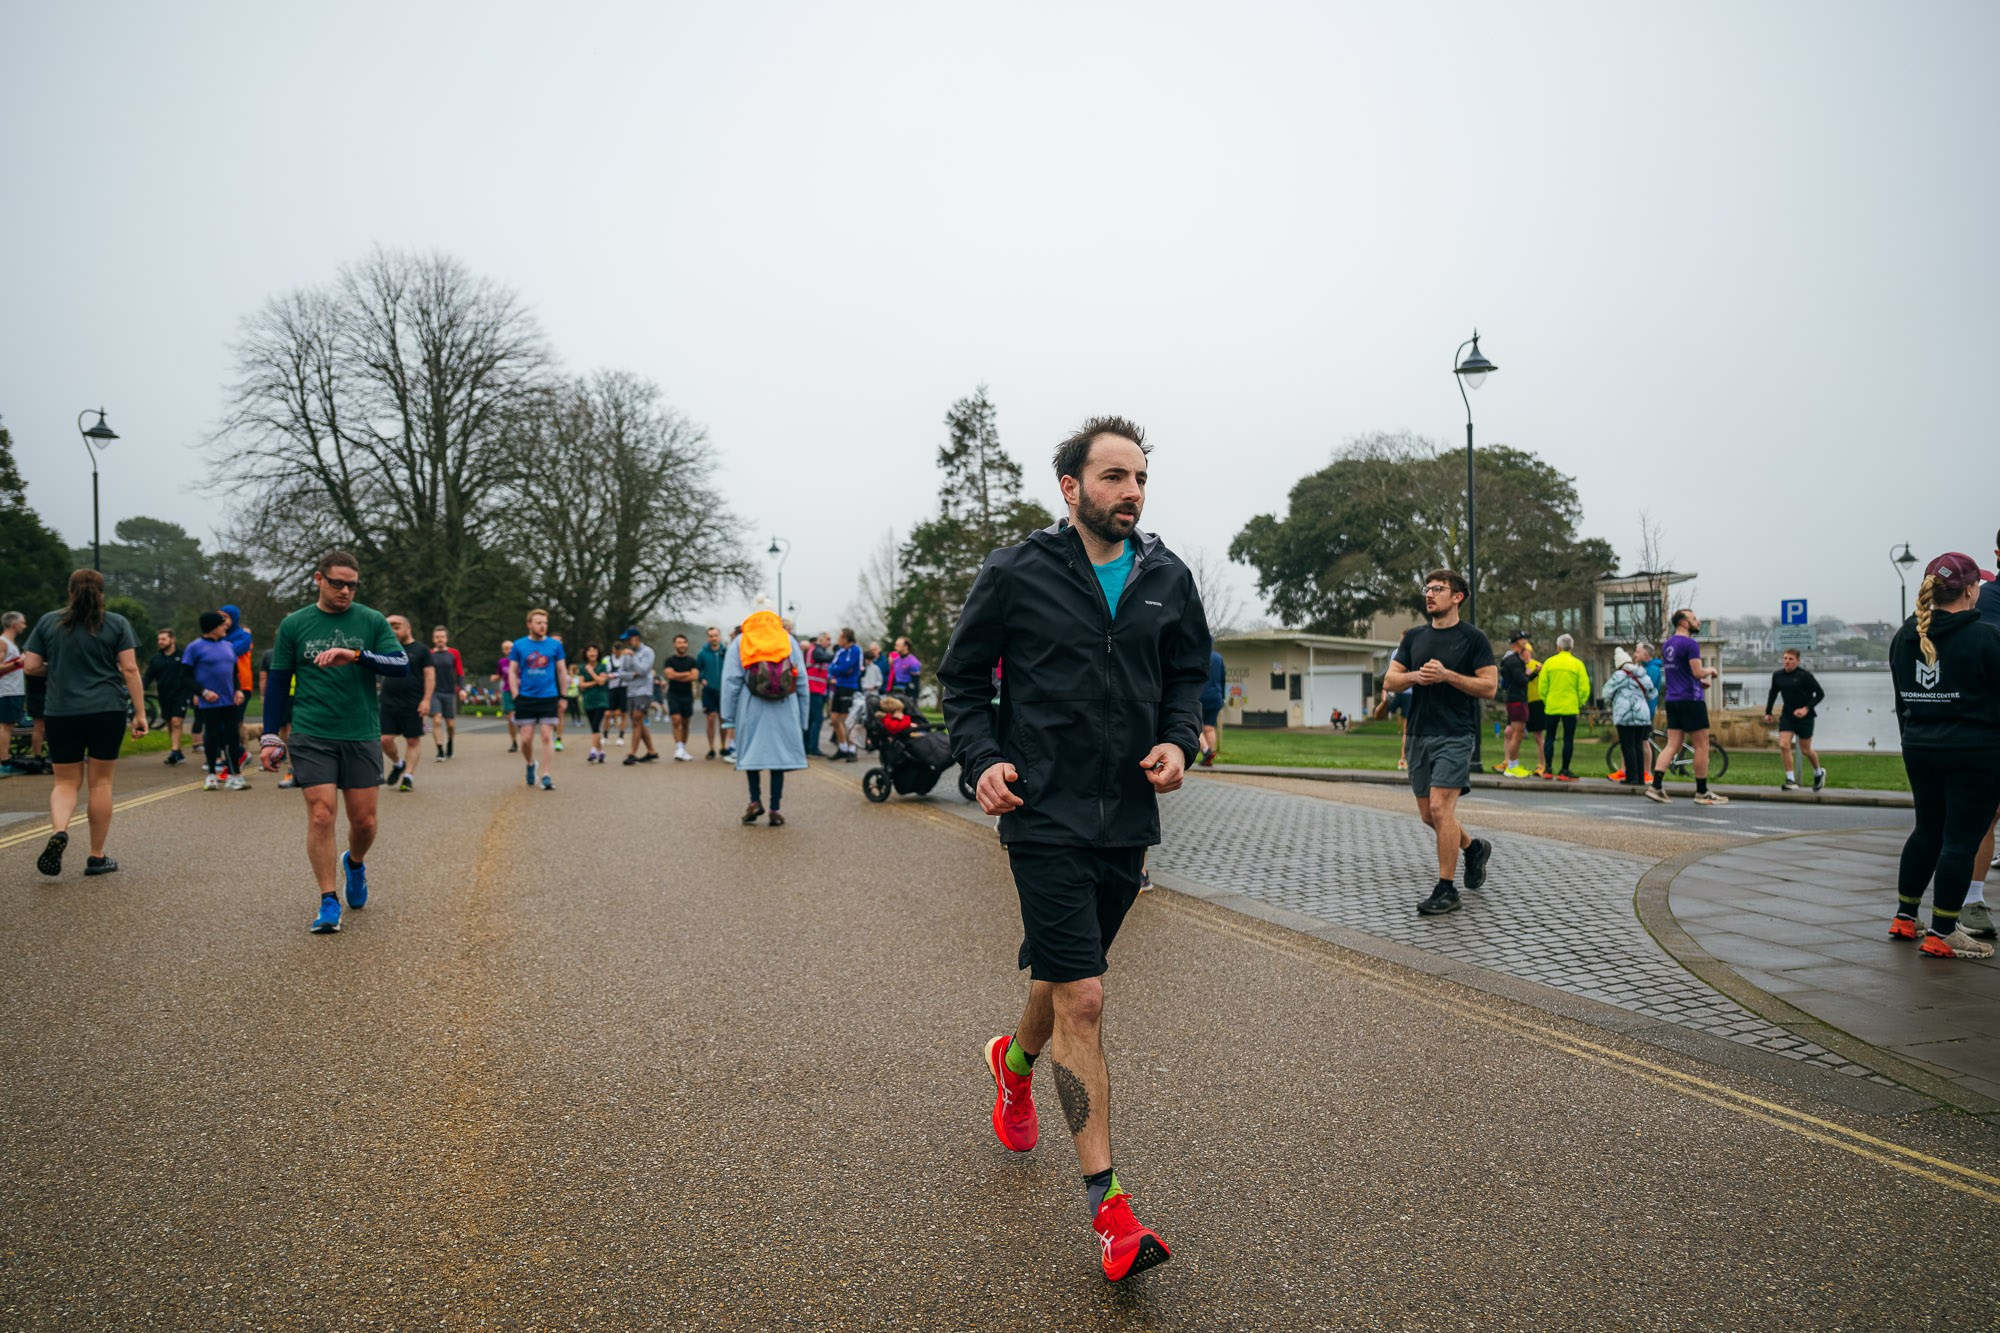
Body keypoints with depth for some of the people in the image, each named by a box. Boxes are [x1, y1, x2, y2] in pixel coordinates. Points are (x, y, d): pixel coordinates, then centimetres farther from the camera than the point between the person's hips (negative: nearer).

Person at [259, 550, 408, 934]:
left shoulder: (372, 621, 5)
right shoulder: (293, 625, 6)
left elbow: (401, 665, -7)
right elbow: (277, 683, 10)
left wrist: (357, 655, -23)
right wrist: (270, 737, 6)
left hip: (362, 735, 1)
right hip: (311, 736, -1)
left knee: (364, 821, 4)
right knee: (321, 816, -7)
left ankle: (354, 863, 37)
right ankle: (328, 902, 4)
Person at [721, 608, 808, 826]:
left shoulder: (740, 642, 9)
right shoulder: (789, 640, 12)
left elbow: (731, 682, 2)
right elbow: (801, 681, 8)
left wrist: (728, 717, 3)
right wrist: (802, 719, 10)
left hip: (751, 709, 0)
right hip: (784, 710, 0)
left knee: (751, 753, 13)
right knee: (779, 754, 3)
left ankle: (755, 801, 4)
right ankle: (775, 810, 3)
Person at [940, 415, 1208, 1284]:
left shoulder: (1167, 579, 5)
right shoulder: (1015, 574, -6)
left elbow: (1188, 673, 15)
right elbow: (962, 676, 3)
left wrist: (1179, 739, -4)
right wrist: (982, 758, -12)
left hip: (1128, 818, 5)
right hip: (1046, 815, -5)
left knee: (1065, 974, 21)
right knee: (1082, 998, -9)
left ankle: (1015, 1060, 54)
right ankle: (1106, 1204, 2)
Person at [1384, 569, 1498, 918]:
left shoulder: (1473, 638, -3)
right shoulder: (1415, 637, 12)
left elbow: (1489, 686, -7)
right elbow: (1391, 680, 10)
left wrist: (1446, 675, -16)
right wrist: (1416, 676, -10)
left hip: (1456, 735, -6)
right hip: (1420, 734, 6)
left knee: (1440, 807, -14)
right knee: (1428, 814, 11)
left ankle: (1446, 890, -5)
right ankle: (1474, 848, 38)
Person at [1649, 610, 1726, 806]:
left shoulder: (1666, 645, 14)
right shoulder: (1691, 643, -12)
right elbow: (1698, 672, -19)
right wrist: (1711, 670, 1)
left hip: (1672, 700, 8)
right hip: (1691, 699, -8)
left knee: (1672, 745, 6)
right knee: (1701, 746, 1)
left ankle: (1655, 787, -5)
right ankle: (1702, 793, 6)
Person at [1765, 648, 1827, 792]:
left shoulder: (1804, 675, -13)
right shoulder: (1777, 675, 1)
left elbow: (1820, 693, -10)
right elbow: (1773, 694, 16)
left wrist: (1807, 708, -20)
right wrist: (1768, 712, 12)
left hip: (1804, 716, -4)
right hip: (1787, 715, 4)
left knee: (1805, 750, 6)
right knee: (1783, 745, -12)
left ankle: (1819, 773, 36)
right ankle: (1791, 780, -5)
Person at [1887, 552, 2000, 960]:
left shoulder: (1905, 636, 6)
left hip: (1920, 751, 7)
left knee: (1927, 831, 18)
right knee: (1961, 840, 0)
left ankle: (1904, 918, 23)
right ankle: (1942, 934, 3)